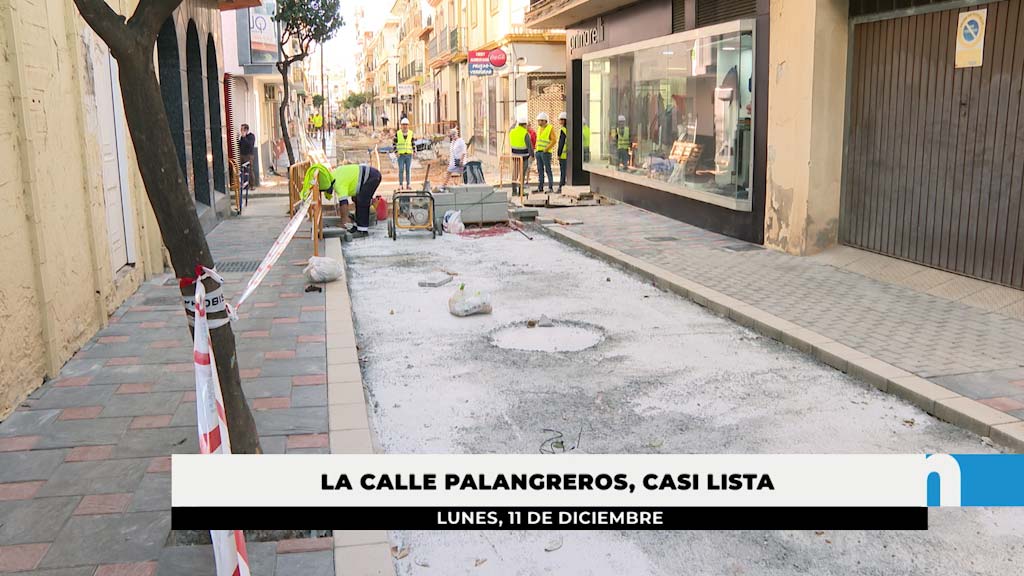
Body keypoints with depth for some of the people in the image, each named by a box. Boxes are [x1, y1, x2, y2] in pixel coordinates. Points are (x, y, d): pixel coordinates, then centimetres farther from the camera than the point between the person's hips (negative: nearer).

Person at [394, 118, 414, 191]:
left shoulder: (411, 133, 6)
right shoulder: (397, 133, 0)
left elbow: (413, 143, 14)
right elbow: (394, 143, 5)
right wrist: (396, 152, -5)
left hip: (409, 154, 2)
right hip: (401, 155, -2)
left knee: (408, 170, 2)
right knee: (401, 170, -4)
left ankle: (408, 185, 7)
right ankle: (400, 185, -2)